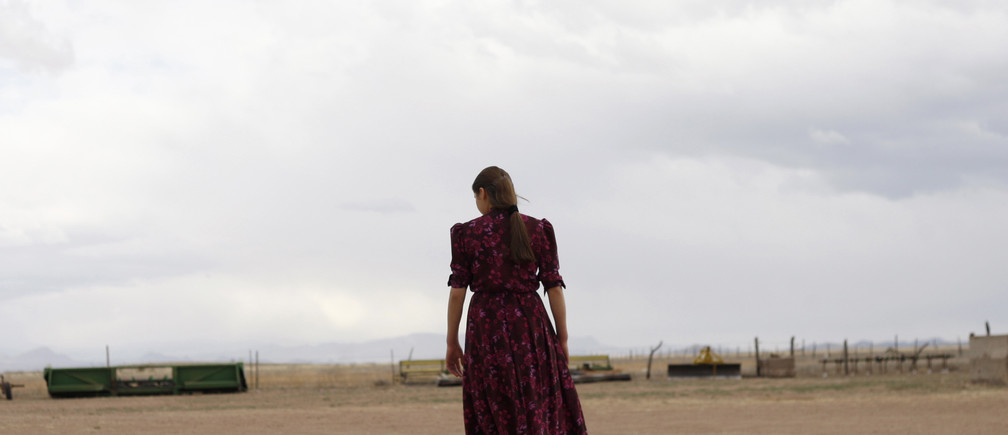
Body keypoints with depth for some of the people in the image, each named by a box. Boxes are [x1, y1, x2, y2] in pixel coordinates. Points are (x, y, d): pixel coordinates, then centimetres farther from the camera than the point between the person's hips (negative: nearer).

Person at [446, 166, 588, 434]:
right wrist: (562, 340, 6)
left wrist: (452, 343, 5)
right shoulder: (539, 230, 2)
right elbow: (554, 287, 0)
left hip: (486, 328, -1)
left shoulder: (466, 233, -1)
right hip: (530, 327, 1)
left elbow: (457, 291, -2)